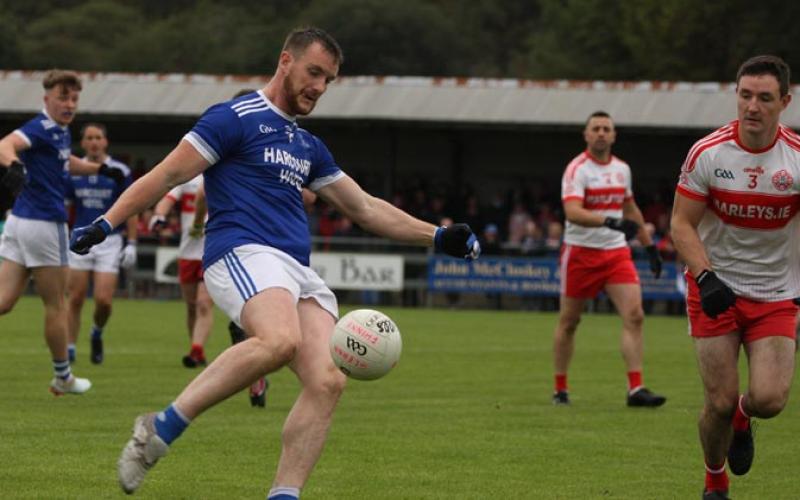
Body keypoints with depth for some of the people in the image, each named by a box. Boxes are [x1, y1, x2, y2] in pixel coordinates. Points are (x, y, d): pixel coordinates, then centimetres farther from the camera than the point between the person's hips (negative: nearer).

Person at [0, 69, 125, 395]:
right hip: (43, 223, -9)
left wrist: (101, 169, 35)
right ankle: (63, 379, 21)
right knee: (55, 305, 7)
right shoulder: (42, 128, -15)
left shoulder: (60, 131, 13)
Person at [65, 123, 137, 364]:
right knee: (75, 299, -2)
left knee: (103, 300, -9)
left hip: (109, 241, -2)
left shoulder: (120, 171, -2)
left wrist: (131, 244, -4)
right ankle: (70, 348, 8)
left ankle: (97, 333, 21)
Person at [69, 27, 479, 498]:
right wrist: (106, 224, -7)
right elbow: (169, 175, 1)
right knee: (280, 339, -38)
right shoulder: (234, 119, 4)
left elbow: (366, 208, 32)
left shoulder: (309, 146, 27)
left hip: (299, 272, 8)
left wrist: (438, 236, 25)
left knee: (328, 381, -15)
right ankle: (162, 427, -29)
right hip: (242, 252, -8)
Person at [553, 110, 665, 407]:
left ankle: (636, 389, -12)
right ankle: (560, 389, 19)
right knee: (568, 322, 5)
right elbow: (572, 212, -26)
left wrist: (649, 246, 23)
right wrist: (610, 221, -39)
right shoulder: (577, 169, -11)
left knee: (634, 316, -10)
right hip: (581, 252, -5)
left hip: (616, 252, 5)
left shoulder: (622, 169, 9)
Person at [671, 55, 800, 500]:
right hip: (716, 291, 0)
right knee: (720, 401, -6)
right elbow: (682, 224, -5)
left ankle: (742, 418, 24)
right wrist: (706, 277, -20)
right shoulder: (707, 153, -9)